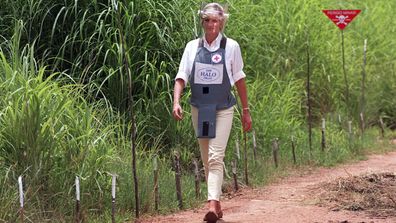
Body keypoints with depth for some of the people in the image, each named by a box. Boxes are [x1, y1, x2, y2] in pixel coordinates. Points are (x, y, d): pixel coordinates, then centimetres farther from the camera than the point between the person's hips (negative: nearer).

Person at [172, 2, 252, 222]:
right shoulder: (192, 47, 2)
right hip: (199, 109, 3)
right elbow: (181, 77, -1)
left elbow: (239, 79, 5)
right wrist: (176, 102, -17)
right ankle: (216, 203, 21)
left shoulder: (231, 47, -3)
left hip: (222, 109, -3)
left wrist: (246, 110, 7)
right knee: (206, 159, 10)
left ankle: (213, 205, -25)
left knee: (215, 157, -16)